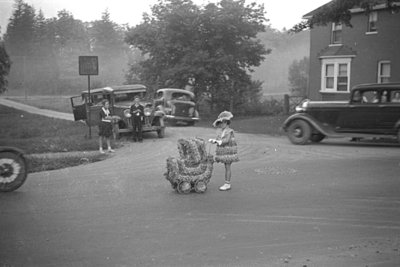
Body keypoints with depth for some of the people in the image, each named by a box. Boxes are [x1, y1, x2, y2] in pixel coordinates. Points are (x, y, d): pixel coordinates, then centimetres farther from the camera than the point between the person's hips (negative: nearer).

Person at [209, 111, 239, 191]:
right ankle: (226, 183, 15)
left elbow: (227, 140, -22)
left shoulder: (229, 131, -12)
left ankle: (227, 184, -1)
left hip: (229, 151, -6)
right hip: (222, 151, 6)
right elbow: (218, 139, 3)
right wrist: (213, 141, -17)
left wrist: (220, 141, -32)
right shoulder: (219, 131, 8)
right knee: (226, 167, 10)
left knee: (228, 167, -5)